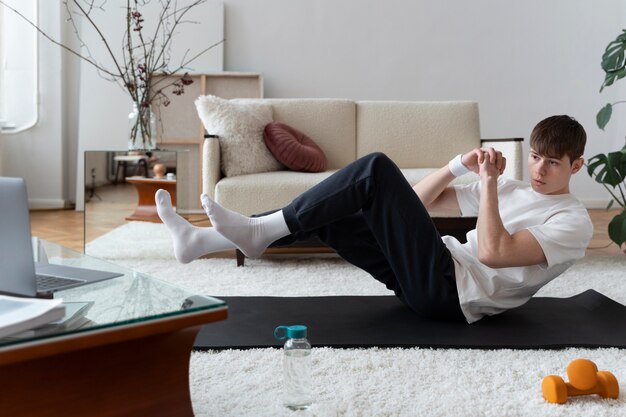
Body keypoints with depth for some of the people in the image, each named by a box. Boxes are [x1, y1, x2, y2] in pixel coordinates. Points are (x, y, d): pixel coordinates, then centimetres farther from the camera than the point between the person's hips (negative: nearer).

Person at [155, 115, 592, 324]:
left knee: (378, 169, -18)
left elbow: (492, 252, -20)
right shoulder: (513, 189, 23)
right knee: (321, 213, 0)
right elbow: (420, 201, 20)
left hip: (448, 291, -8)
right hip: (432, 278, 8)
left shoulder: (574, 223, -2)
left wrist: (488, 182, -16)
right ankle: (199, 240, 1)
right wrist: (459, 166, 4)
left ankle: (259, 232, -13)